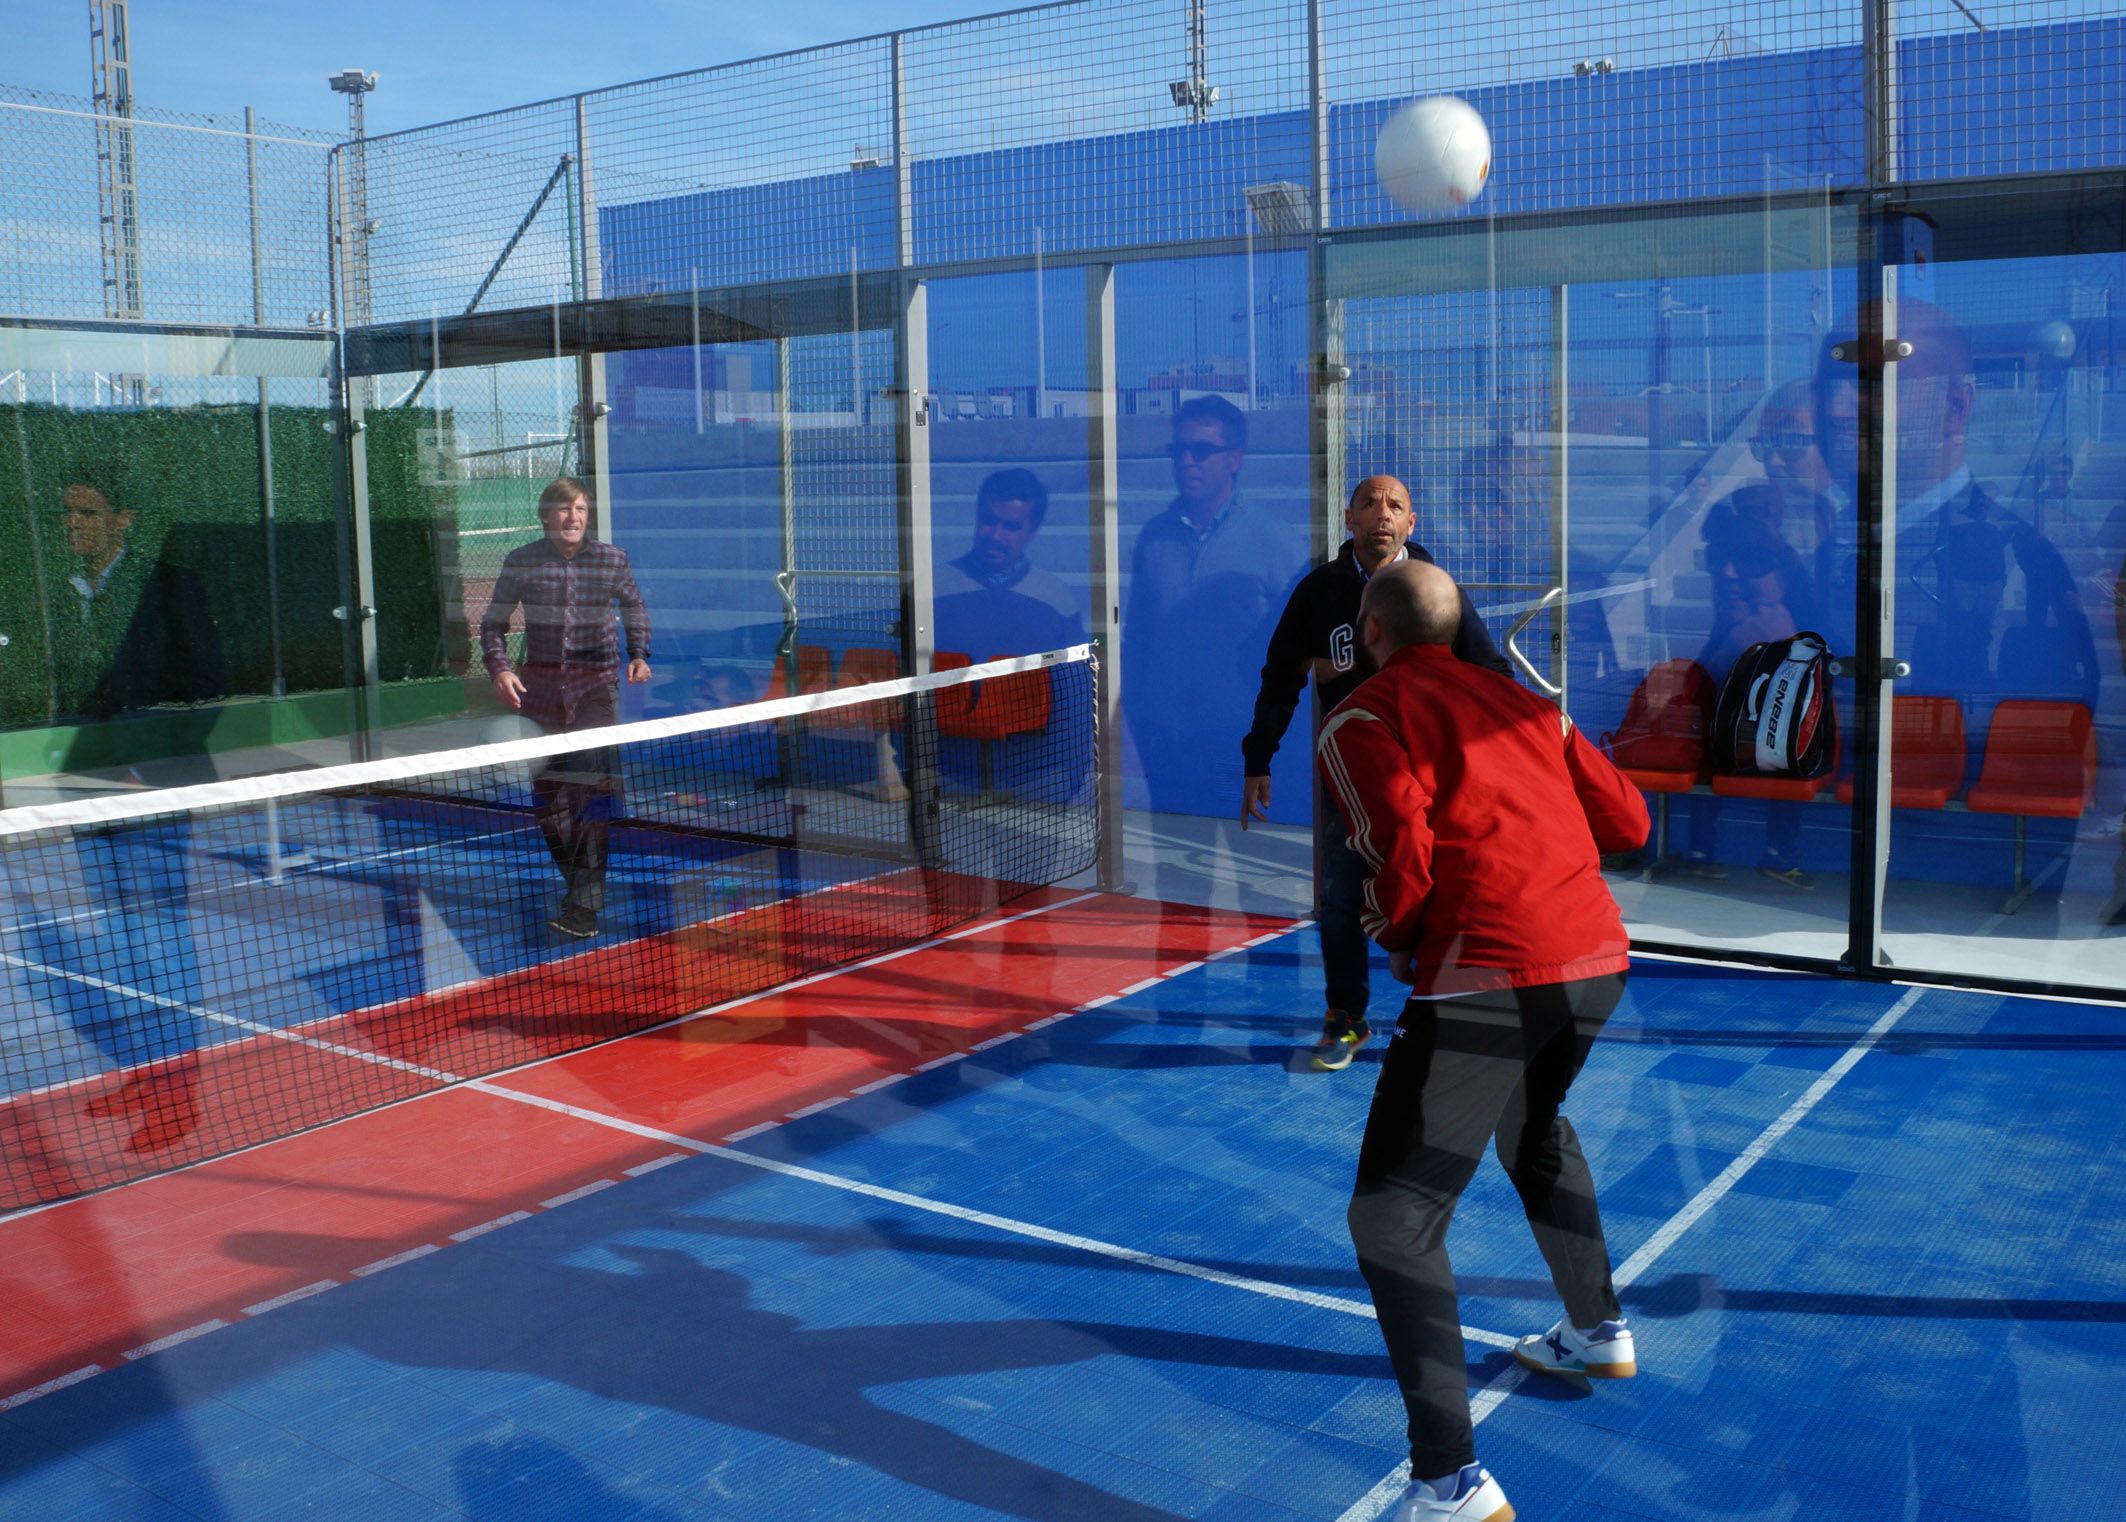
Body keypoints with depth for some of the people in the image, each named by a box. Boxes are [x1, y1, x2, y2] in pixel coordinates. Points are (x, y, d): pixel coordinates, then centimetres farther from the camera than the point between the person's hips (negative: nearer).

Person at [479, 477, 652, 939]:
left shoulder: (612, 560, 0)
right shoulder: (520, 562, 0)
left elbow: (634, 607, 18)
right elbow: (493, 624, 7)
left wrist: (639, 655, 4)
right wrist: (499, 669, -9)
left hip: (595, 684, -2)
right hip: (539, 686, 2)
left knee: (593, 789, -14)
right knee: (547, 796, 6)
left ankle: (584, 904, -15)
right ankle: (580, 882, 25)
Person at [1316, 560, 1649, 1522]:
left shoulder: (1361, 720, 1)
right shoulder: (1522, 702, 20)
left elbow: (1404, 853, -13)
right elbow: (1627, 822, 18)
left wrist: (1398, 942, 5)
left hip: (1487, 980, -8)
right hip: (1599, 957, 8)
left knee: (1393, 1219, -1)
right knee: (1534, 1127, 36)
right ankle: (1598, 1332, 53)